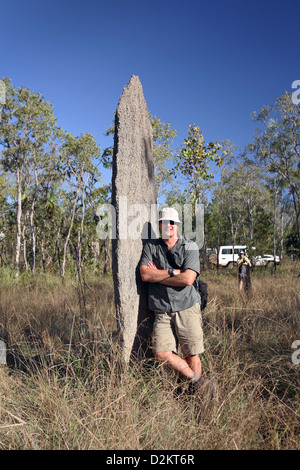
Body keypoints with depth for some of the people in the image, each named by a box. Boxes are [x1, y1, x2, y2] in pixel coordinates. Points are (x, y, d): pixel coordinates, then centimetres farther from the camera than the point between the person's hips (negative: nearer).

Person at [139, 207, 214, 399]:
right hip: (163, 311, 2)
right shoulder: (151, 247, 9)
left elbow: (188, 279, -13)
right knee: (161, 353, -10)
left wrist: (157, 275, -7)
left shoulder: (190, 247, 1)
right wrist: (173, 272, -10)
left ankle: (195, 393, 28)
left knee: (192, 355, 5)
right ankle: (198, 382, 8)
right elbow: (144, 275, -6)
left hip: (187, 308, -2)